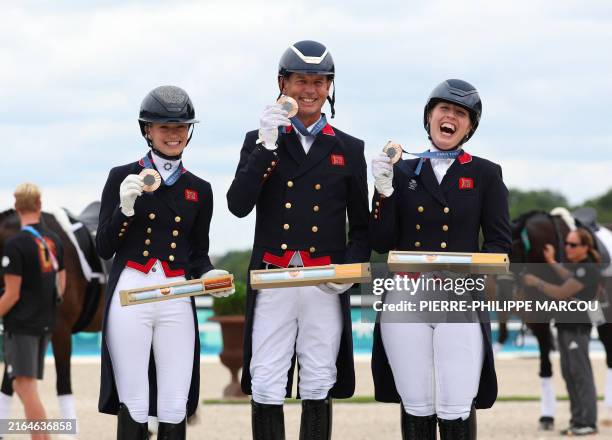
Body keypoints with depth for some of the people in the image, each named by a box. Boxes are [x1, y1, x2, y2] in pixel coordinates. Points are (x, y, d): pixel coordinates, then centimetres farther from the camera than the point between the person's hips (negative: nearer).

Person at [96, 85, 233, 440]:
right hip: (129, 297, -2)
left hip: (177, 302, 2)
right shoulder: (123, 177, 4)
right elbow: (104, 248, 3)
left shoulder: (200, 190, 13)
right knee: (133, 409, -2)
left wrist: (209, 275, -5)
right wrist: (126, 208, -13)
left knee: (175, 411, -1)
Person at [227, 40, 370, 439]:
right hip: (272, 282, -1)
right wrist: (267, 146, -13)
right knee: (266, 390, -4)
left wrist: (351, 266, -6)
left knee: (318, 389, 4)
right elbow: (239, 205, -6)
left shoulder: (349, 149, 11)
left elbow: (361, 224, 13)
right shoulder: (260, 142, 9)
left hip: (327, 285, 1)